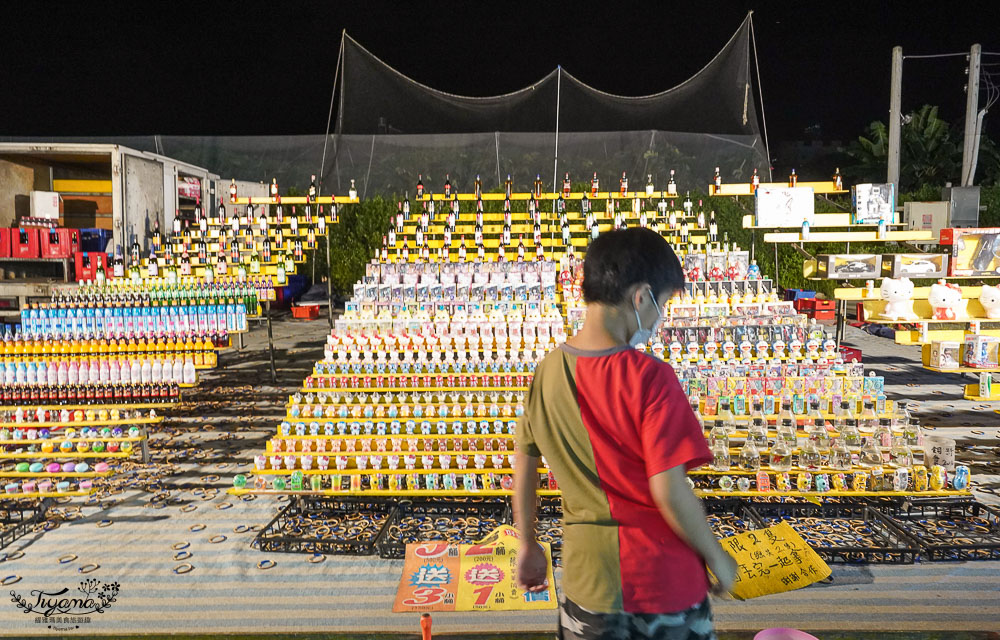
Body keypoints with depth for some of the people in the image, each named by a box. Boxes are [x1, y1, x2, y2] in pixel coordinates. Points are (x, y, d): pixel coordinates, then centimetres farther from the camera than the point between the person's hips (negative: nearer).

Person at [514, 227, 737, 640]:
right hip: (662, 582, -4)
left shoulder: (548, 371, -4)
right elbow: (669, 490, -22)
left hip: (586, 579, 4)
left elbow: (524, 465, 5)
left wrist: (529, 545, 18)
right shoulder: (649, 378, -22)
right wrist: (717, 558, -5)